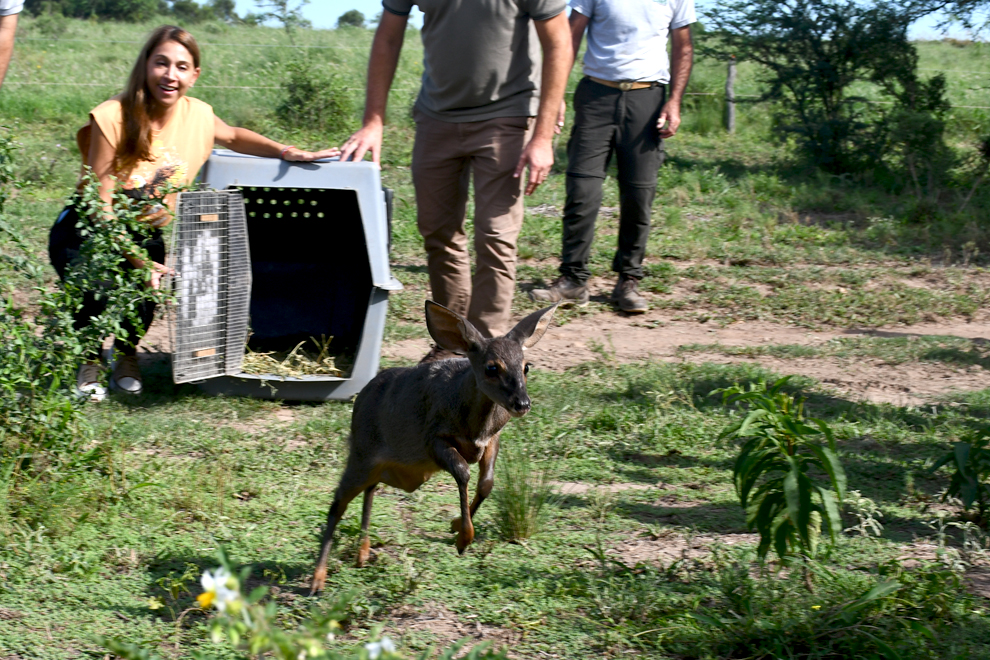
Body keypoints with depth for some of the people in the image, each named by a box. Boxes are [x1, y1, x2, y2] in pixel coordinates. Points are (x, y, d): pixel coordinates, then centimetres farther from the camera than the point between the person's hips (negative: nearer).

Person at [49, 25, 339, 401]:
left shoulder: (198, 116, -8)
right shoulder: (112, 119, -22)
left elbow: (233, 137, 16)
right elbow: (100, 206, -21)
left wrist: (286, 152, -1)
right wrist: (136, 260, -29)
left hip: (146, 236, 4)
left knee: (151, 283, -27)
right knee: (103, 292, -31)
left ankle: (127, 355, 9)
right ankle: (88, 362, 5)